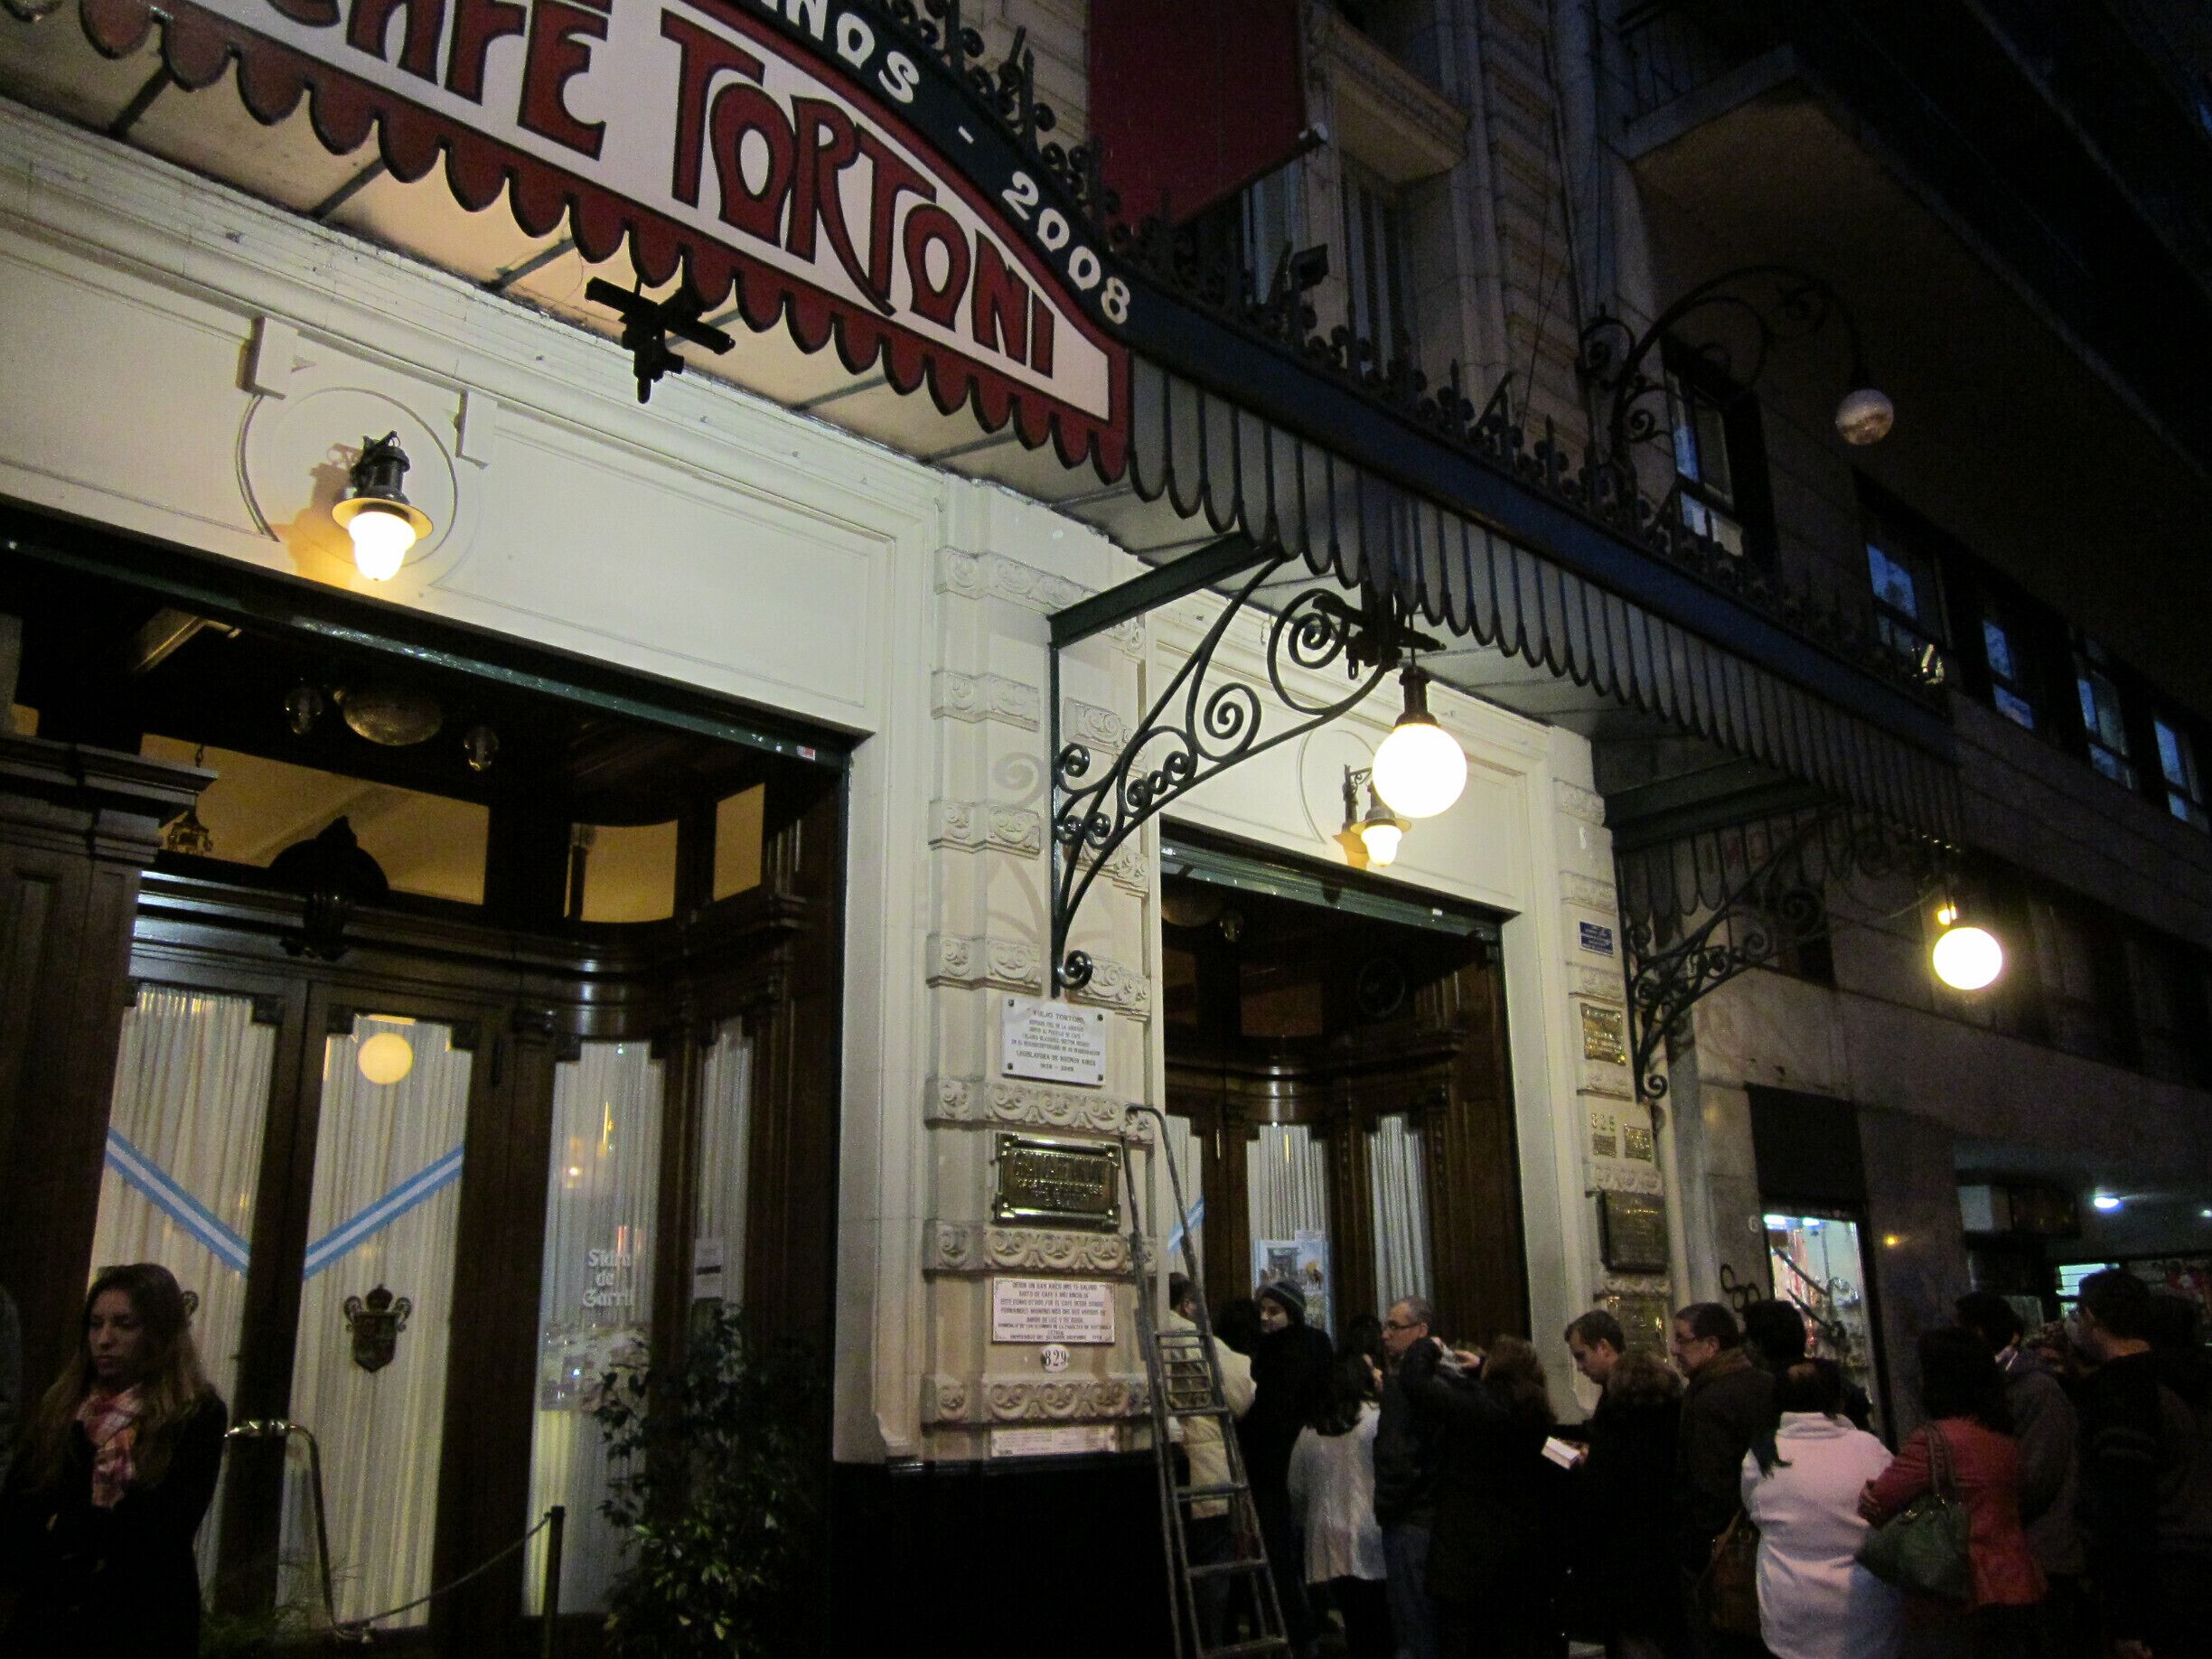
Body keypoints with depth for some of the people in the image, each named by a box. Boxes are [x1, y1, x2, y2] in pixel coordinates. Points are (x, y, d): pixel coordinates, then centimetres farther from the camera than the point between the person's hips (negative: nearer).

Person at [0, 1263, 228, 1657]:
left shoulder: (197, 1416, -8)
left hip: (143, 1626, -3)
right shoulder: (60, 1407, 6)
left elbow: (164, 1529, -13)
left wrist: (65, 1526, -6)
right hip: (47, 1617, 4)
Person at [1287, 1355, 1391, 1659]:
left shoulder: (1309, 1432, 9)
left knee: (1356, 1627, 11)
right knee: (1382, 1628, 3)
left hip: (1330, 1546, 5)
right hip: (1372, 1545, -4)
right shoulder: (1380, 1421, -8)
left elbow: (1297, 1492, 16)